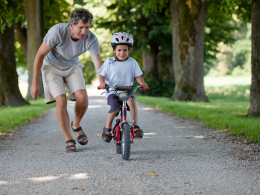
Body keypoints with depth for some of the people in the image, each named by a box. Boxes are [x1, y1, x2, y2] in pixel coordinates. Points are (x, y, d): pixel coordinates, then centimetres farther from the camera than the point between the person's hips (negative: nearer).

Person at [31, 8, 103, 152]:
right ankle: (69, 140, -6)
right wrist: (35, 83, -17)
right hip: (52, 66, -3)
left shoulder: (91, 39, -24)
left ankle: (76, 125, 14)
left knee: (82, 98, -17)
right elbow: (40, 55, -21)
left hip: (72, 66, 3)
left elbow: (98, 64, -25)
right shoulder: (58, 31, -32)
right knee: (61, 101, -19)